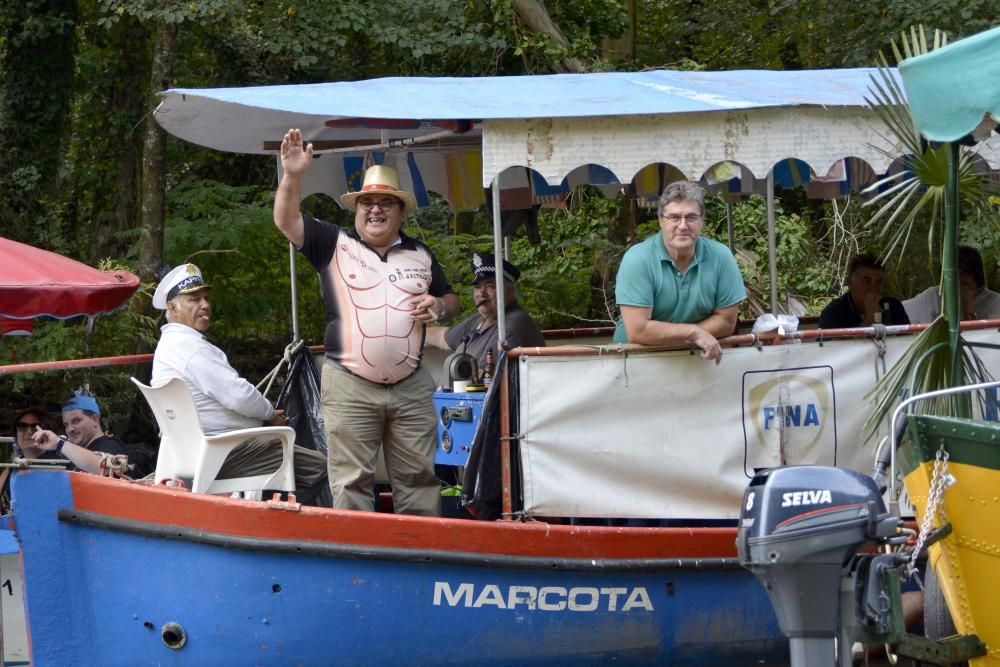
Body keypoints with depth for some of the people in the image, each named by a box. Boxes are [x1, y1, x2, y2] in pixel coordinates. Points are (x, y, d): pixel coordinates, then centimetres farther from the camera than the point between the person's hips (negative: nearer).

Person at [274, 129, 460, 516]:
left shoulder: (420, 255, 14)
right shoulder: (334, 244, 4)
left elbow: (451, 299, 24)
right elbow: (286, 221, -7)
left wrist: (440, 307, 0)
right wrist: (292, 176, -22)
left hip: (411, 387, 3)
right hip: (350, 387, -3)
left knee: (419, 478, 5)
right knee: (351, 483, -1)